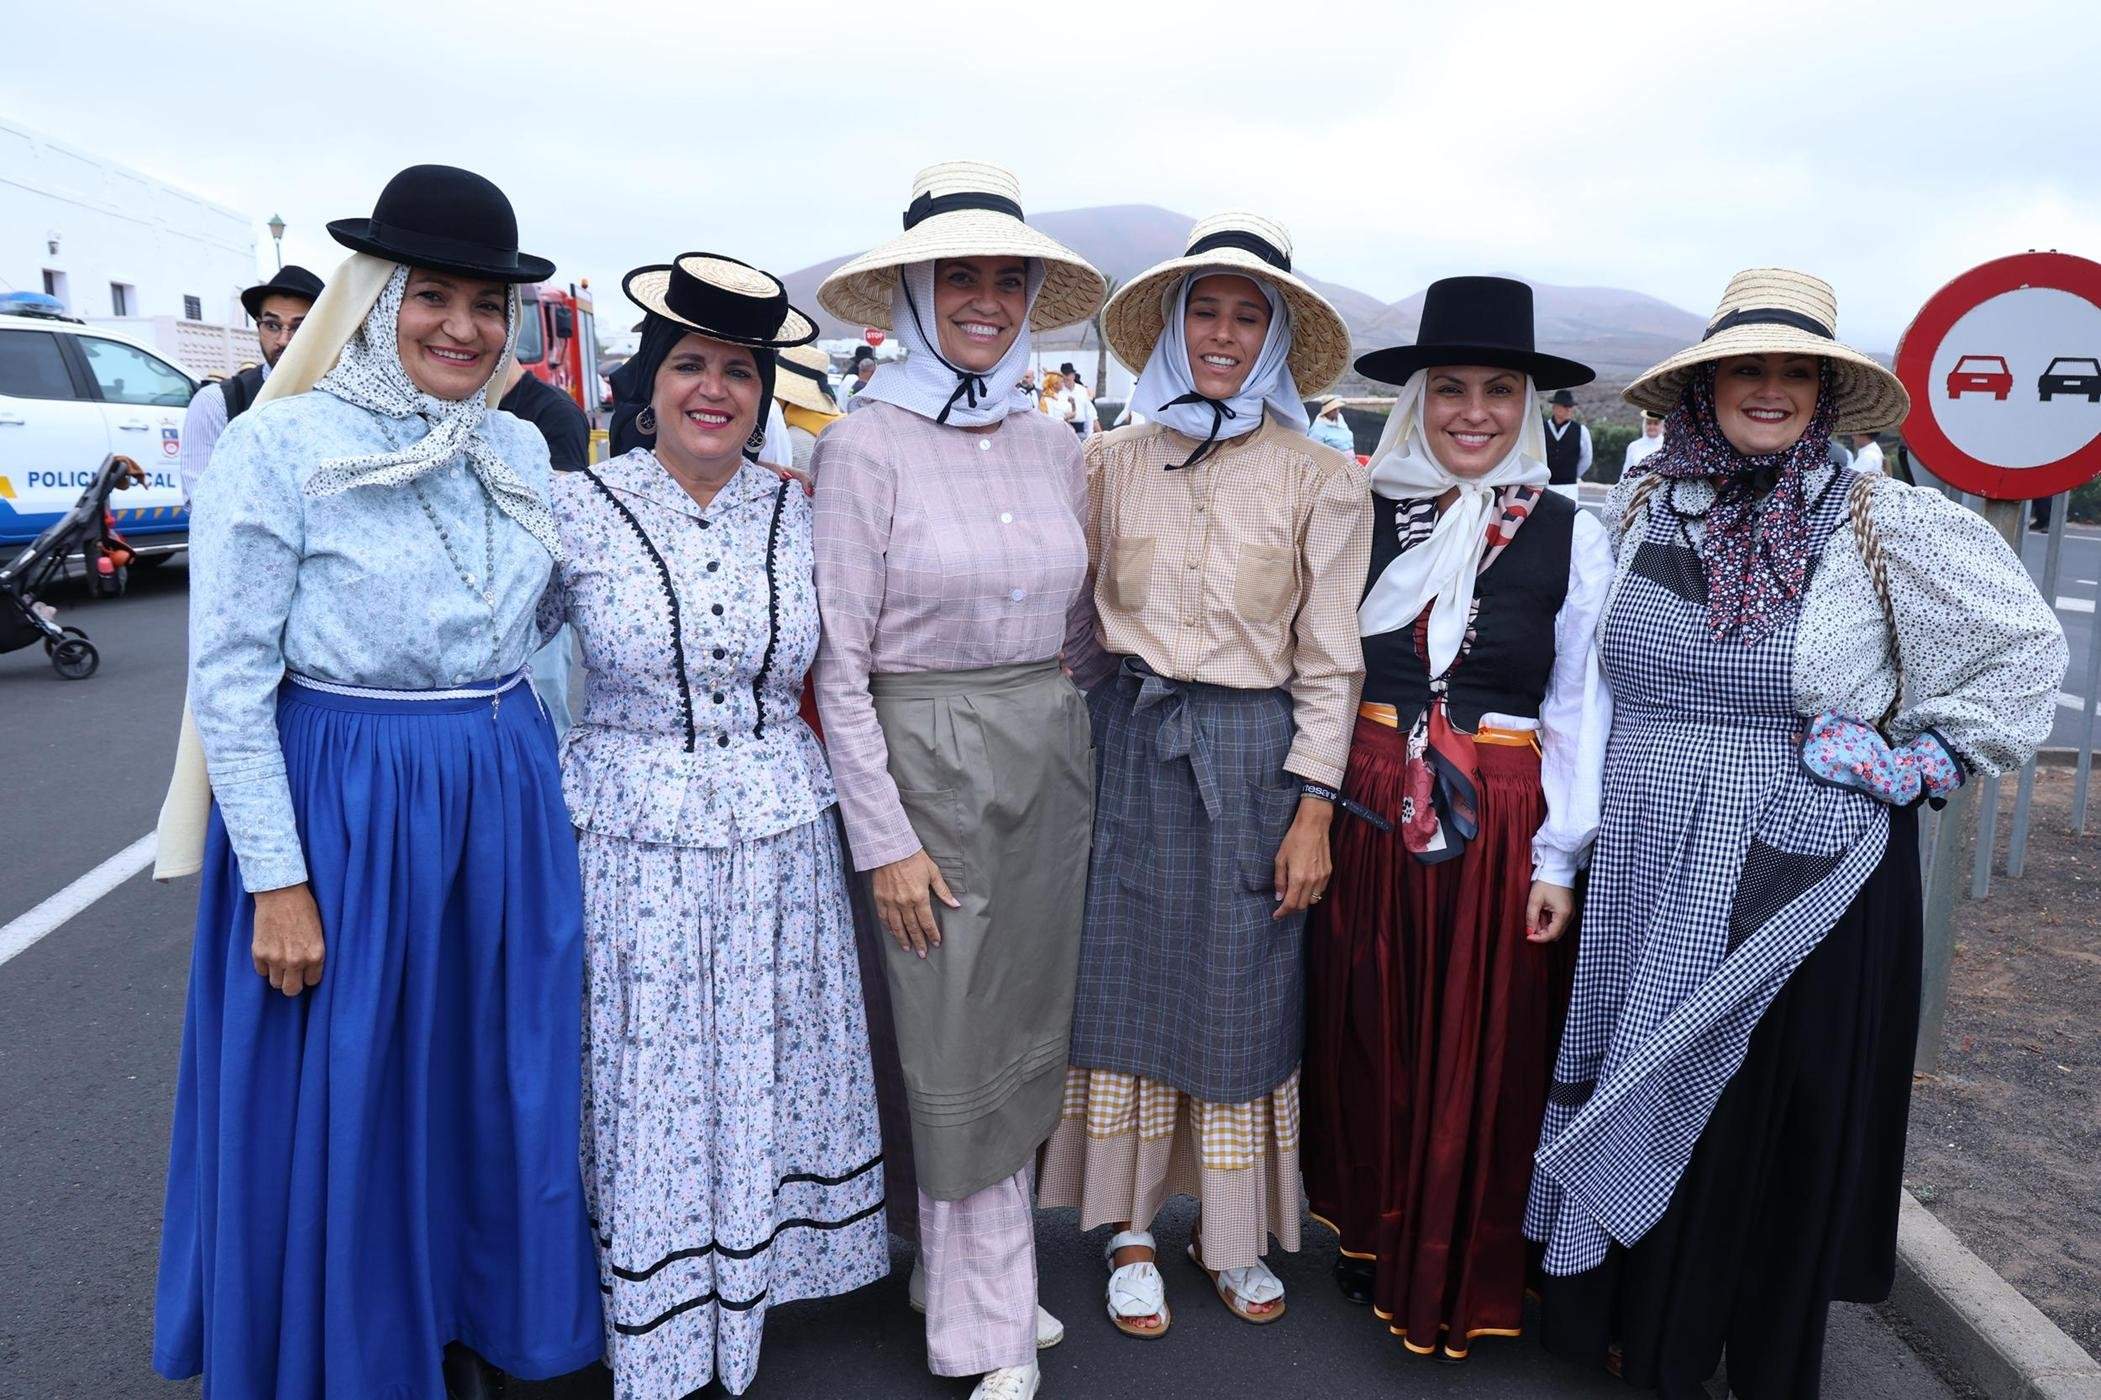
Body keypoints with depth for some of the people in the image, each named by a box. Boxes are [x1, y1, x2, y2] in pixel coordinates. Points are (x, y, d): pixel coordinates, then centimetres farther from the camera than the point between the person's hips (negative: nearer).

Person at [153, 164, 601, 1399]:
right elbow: (229, 678, -11)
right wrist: (277, 879, -14)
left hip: (507, 798, 5)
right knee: (341, 1100, 9)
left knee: (494, 1081, 16)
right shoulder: (280, 446, -10)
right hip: (339, 800, -5)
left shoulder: (522, 449, 5)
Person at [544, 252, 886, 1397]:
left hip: (780, 842, 3)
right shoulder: (578, 510, -6)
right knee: (649, 1090, 8)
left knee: (768, 1077, 14)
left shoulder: (797, 512, 1)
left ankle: (751, 1287, 38)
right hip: (632, 848, -2)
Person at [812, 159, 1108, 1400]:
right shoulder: (865, 447, -8)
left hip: (1053, 762, 6)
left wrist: (1065, 729, 9)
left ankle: (964, 1276, 35)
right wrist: (884, 838, -12)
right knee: (958, 1048, 5)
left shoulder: (1057, 448, 7)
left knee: (1029, 1031, 14)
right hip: (929, 764, -5)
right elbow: (839, 664, -10)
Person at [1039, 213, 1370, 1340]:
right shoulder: (1112, 461, 4)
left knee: (1241, 1000, 8)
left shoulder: (1318, 479, -2)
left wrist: (1312, 813, -6)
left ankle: (1231, 1236, 28)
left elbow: (1328, 661, -3)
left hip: (1254, 755, -1)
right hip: (1126, 746, 2)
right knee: (1126, 987, 7)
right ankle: (1130, 1231, 25)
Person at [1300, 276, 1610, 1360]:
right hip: (1367, 813, 2)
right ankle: (1369, 1235, 36)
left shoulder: (1570, 536, -3)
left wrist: (1559, 856, -5)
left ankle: (1455, 1286, 29)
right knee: (1365, 1038, 13)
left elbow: (1579, 708, -2)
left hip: (1500, 826, -1)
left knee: (1479, 1056, 9)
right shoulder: (1364, 516, 1)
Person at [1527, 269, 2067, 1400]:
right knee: (1634, 1101, 11)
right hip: (1649, 877, 3)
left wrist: (1928, 763, 0)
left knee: (1778, 1114, 9)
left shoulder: (1886, 528, -5)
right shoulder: (1637, 512, 3)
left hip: (1806, 884, -2)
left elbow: (2027, 642, 7)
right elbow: (1591, 678, 18)